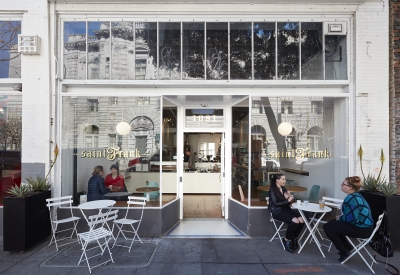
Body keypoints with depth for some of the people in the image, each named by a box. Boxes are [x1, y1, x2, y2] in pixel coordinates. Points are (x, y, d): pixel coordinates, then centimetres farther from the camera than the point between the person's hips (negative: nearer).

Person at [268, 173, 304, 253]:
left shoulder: (284, 189, 14)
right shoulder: (272, 190, -6)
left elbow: (288, 203, 13)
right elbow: (275, 203, -15)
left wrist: (288, 197, -7)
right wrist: (287, 200, -15)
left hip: (286, 209, 7)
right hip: (277, 211, -7)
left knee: (302, 220, -18)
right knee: (295, 221, -29)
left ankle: (294, 238, 4)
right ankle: (287, 240, -6)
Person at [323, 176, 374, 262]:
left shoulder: (351, 198, -23)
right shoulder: (356, 195, 9)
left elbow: (350, 219, -28)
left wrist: (340, 218, -9)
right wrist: (341, 217, 5)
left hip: (362, 229, -10)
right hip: (364, 225, 10)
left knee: (327, 227, -6)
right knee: (333, 223, 21)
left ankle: (344, 252, 4)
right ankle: (347, 247, 25)